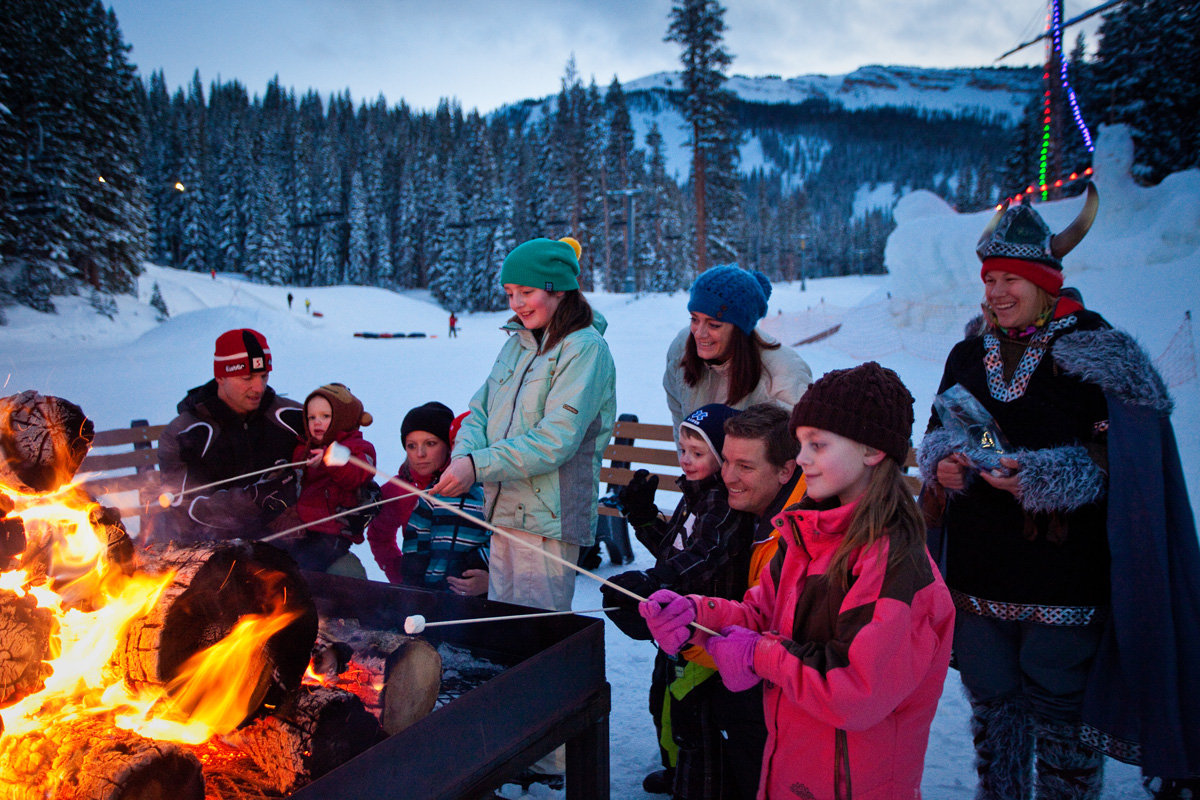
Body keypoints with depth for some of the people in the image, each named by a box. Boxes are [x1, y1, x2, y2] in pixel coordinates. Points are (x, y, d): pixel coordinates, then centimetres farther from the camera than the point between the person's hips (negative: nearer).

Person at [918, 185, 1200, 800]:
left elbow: (1125, 457, -11)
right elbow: (938, 436, 15)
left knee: (1062, 707, 5)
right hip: (977, 573, 5)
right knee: (990, 701, 16)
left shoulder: (1097, 353, -5)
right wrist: (943, 463, -7)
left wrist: (1040, 477, -24)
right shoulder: (968, 355, 10)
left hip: (1064, 570, -5)